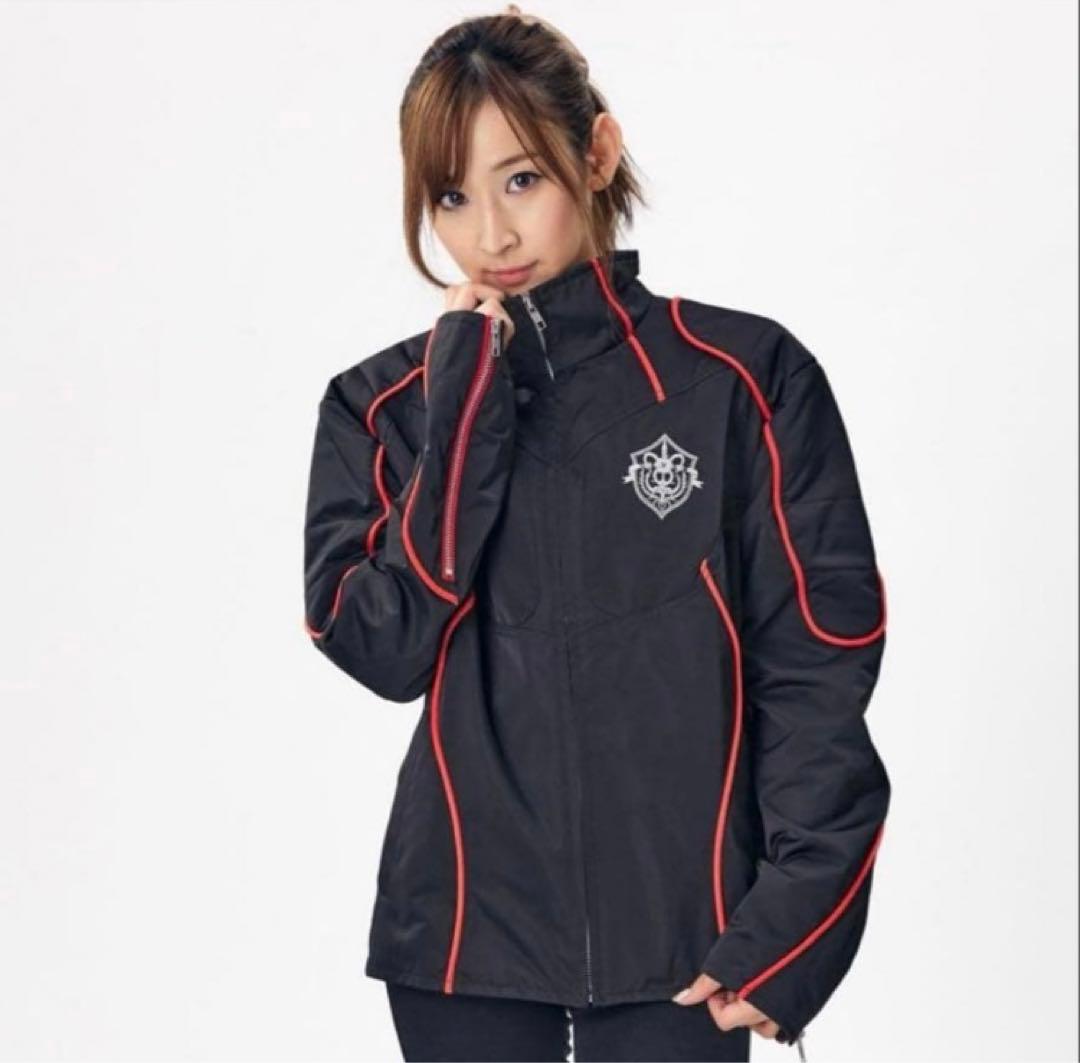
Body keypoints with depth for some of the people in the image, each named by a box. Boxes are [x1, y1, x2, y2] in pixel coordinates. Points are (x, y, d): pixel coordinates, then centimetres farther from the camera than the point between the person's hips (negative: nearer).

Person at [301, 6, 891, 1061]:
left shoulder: (745, 378, -3)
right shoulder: (384, 407, 4)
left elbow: (819, 665, -4)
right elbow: (381, 648, -8)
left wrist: (787, 932, -11)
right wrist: (465, 407, -11)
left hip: (679, 936, -2)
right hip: (468, 934, 2)